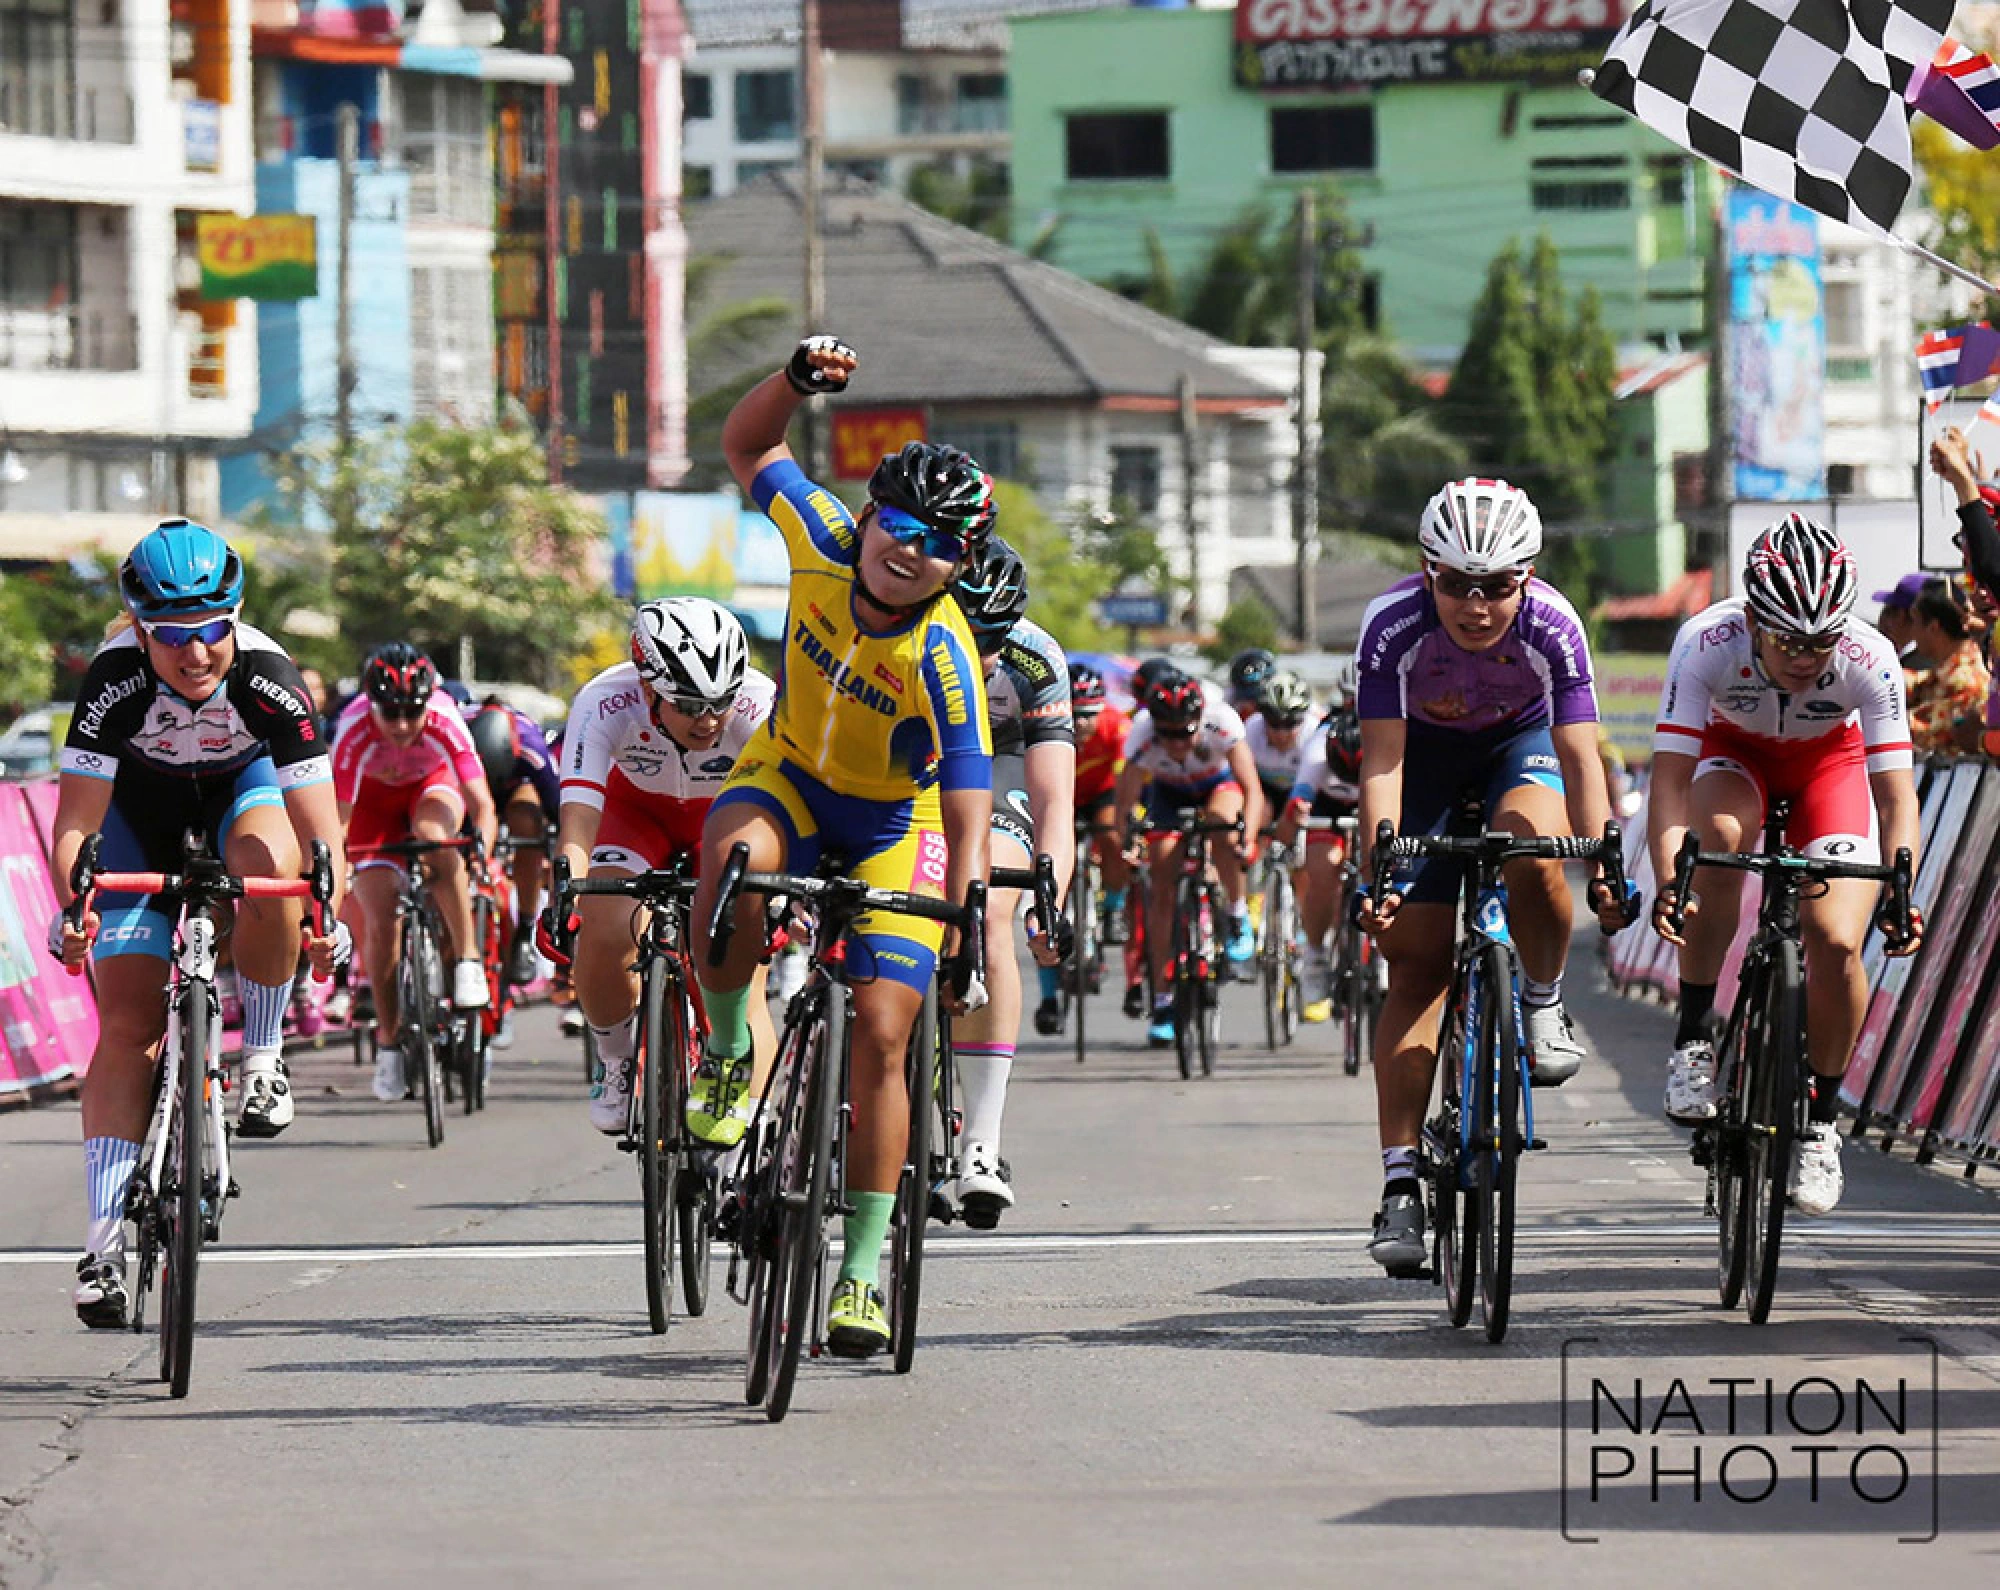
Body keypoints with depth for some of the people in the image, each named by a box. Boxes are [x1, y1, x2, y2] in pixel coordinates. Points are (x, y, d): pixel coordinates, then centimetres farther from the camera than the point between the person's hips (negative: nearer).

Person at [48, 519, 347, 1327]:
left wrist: (329, 918, -51)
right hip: (142, 802, 0)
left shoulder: (269, 681, -34)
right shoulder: (115, 684, -34)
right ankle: (105, 1235, -10)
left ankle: (261, 1056, -15)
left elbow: (319, 828, -36)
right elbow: (73, 824, -34)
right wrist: (71, 910, -51)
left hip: (244, 784, 0)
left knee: (267, 860, -37)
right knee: (128, 1020, -11)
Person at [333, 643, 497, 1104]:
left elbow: (483, 806, -38)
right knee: (380, 923, -10)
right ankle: (388, 1043, 5)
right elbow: (338, 817, -34)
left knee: (434, 836, -36)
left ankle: (468, 960, -26)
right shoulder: (354, 729, -36)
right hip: (373, 796, 0)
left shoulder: (445, 720, -35)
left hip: (432, 786, 0)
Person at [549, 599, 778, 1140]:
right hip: (636, 808, 0)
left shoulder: (759, 706, -36)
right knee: (604, 933, -25)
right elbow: (577, 821, -44)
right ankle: (618, 1064, 5)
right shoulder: (604, 705, -37)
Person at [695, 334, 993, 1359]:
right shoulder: (823, 543, -20)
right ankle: (729, 1046, -7)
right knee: (732, 867, -35)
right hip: (790, 778, 2)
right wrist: (797, 378, -20)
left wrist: (965, 938, -43)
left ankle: (862, 1268, -1)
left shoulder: (945, 660, -30)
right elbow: (747, 447, -2)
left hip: (893, 822, -2)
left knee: (881, 1035, -11)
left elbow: (968, 814, -33)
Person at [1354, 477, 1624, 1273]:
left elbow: (1579, 757, -33)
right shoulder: (1394, 624, -32)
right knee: (1417, 967, -7)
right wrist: (1376, 873, -45)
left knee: (1531, 852, -36)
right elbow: (1382, 758, -33)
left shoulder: (1551, 626, -31)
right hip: (1427, 754, 0)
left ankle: (1543, 1004, -5)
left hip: (1521, 743, 0)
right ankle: (1400, 1185, -6)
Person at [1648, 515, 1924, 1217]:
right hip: (1733, 749, 0)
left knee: (1836, 943, -18)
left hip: (1830, 763, 0)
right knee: (1722, 833, -35)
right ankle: (1693, 1039, -20)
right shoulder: (1706, 644, -35)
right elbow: (1670, 781, -36)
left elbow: (1896, 796, -32)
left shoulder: (1869, 659, -34)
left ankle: (1821, 1115, 6)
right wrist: (1668, 883, -52)